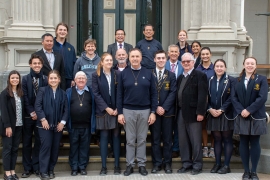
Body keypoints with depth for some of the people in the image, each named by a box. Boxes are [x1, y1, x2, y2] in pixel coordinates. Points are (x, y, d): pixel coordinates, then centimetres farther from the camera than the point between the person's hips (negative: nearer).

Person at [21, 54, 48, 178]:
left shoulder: (46, 79, 1)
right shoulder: (25, 79, 2)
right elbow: (25, 98, -3)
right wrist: (32, 112, -10)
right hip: (28, 115, 0)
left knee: (39, 142, 6)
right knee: (26, 142, 6)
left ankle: (36, 167, 16)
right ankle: (27, 168, 14)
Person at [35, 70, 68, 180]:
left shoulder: (63, 93, 10)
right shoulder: (42, 90, 2)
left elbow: (66, 109, 7)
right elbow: (37, 105, -6)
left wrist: (63, 122, -5)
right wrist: (43, 119, -15)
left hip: (58, 125, 3)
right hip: (45, 124, -3)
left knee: (55, 147, 6)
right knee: (46, 146, -8)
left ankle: (51, 170, 18)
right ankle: (43, 171, -1)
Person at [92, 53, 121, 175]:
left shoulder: (117, 74, 3)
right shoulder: (96, 75, 1)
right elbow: (96, 94, -5)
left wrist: (117, 108, -9)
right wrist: (106, 108, -12)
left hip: (115, 109, 1)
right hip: (103, 110, -1)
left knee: (116, 136, 3)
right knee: (104, 137, 2)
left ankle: (117, 165, 10)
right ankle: (103, 166, 7)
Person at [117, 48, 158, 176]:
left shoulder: (148, 74, 2)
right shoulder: (123, 74, 2)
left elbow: (153, 94, 2)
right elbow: (119, 94, 1)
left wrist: (153, 112, -5)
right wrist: (120, 112, -4)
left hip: (145, 110, 0)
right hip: (128, 110, 0)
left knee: (142, 139, 8)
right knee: (130, 140, 7)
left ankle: (142, 164, 18)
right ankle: (130, 164, 16)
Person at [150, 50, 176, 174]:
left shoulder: (171, 75, 7)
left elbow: (173, 93, -2)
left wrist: (164, 107, -12)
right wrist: (155, 107, -10)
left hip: (167, 111, 1)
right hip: (153, 111, 0)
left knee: (167, 139, 5)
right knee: (155, 139, 4)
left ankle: (167, 163, 14)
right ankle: (157, 163, 12)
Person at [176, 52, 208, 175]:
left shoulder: (200, 75, -6)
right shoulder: (180, 77, 17)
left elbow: (202, 96, -13)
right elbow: (178, 95, 14)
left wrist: (200, 112, -19)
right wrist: (177, 111, 7)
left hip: (193, 112, -7)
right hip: (181, 113, 7)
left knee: (195, 140, 1)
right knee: (183, 140, 10)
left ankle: (197, 165, 11)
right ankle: (186, 164, 20)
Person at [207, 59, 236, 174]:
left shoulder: (231, 80, -2)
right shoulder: (210, 80, 9)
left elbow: (231, 98, -8)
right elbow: (206, 97, 7)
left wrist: (221, 110, -14)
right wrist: (210, 109, -8)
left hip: (226, 115, -3)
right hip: (213, 114, 4)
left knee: (227, 140, 2)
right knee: (217, 139, 9)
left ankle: (226, 165, 6)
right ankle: (217, 164, 16)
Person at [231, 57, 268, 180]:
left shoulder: (261, 79, 1)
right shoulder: (237, 80, 8)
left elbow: (262, 98, -10)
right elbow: (233, 97, 1)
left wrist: (249, 110, -17)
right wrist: (240, 110, -14)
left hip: (256, 117, -2)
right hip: (241, 117, 2)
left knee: (254, 143, 2)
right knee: (243, 143, 4)